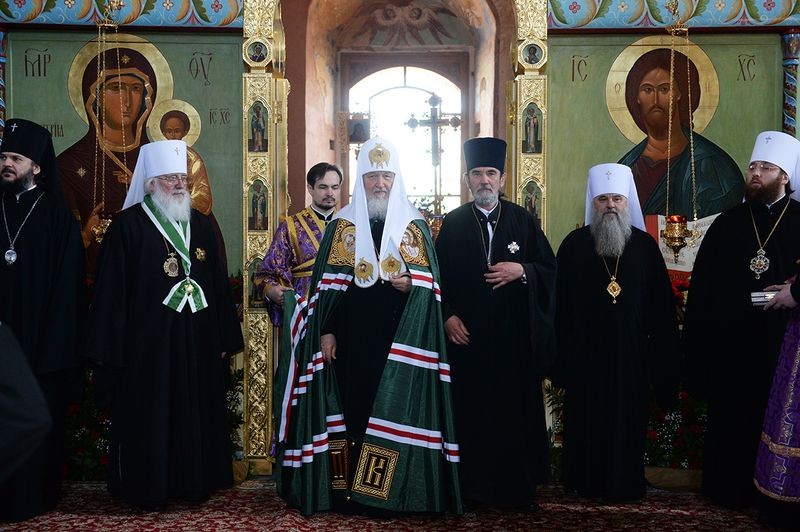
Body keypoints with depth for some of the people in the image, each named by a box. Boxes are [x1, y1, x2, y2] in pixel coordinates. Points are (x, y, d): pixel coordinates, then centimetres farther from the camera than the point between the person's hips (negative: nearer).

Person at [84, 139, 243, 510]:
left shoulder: (200, 224, 9)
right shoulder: (129, 225, -5)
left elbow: (217, 284, 11)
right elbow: (111, 291, -7)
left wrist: (223, 337, 8)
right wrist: (112, 349, -10)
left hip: (197, 342, 5)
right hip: (147, 343, -4)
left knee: (196, 414, 11)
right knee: (149, 417, 5)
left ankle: (196, 481, 25)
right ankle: (148, 489, 20)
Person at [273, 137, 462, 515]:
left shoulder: (415, 225, 6)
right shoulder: (341, 225, 7)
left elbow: (429, 284, 5)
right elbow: (327, 284, 4)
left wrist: (409, 285, -17)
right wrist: (326, 330, -3)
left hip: (400, 340, 0)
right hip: (351, 338, 1)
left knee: (397, 410, -1)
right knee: (351, 407, 2)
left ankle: (395, 493, 10)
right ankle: (349, 491, 13)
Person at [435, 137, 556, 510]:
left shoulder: (522, 220, 7)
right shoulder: (453, 224, 6)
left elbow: (549, 267, 5)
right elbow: (439, 276, 4)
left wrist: (521, 271, -13)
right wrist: (448, 315, -7)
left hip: (515, 336, 1)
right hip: (468, 333, 0)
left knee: (517, 408, 3)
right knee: (472, 411, 2)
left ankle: (520, 486, 15)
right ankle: (474, 486, 13)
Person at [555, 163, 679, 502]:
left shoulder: (645, 245, 4)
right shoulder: (574, 244, 1)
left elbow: (662, 305, 4)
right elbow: (560, 304, 0)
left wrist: (662, 354, 0)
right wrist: (561, 353, -3)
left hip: (631, 353, 1)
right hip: (585, 353, -1)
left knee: (627, 420, 8)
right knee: (586, 419, 7)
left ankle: (625, 484, 22)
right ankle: (586, 482, 21)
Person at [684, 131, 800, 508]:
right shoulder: (727, 224, 8)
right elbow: (701, 286, 4)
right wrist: (697, 341, -2)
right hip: (730, 345, 2)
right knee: (730, 421, 8)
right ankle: (728, 490, 21)